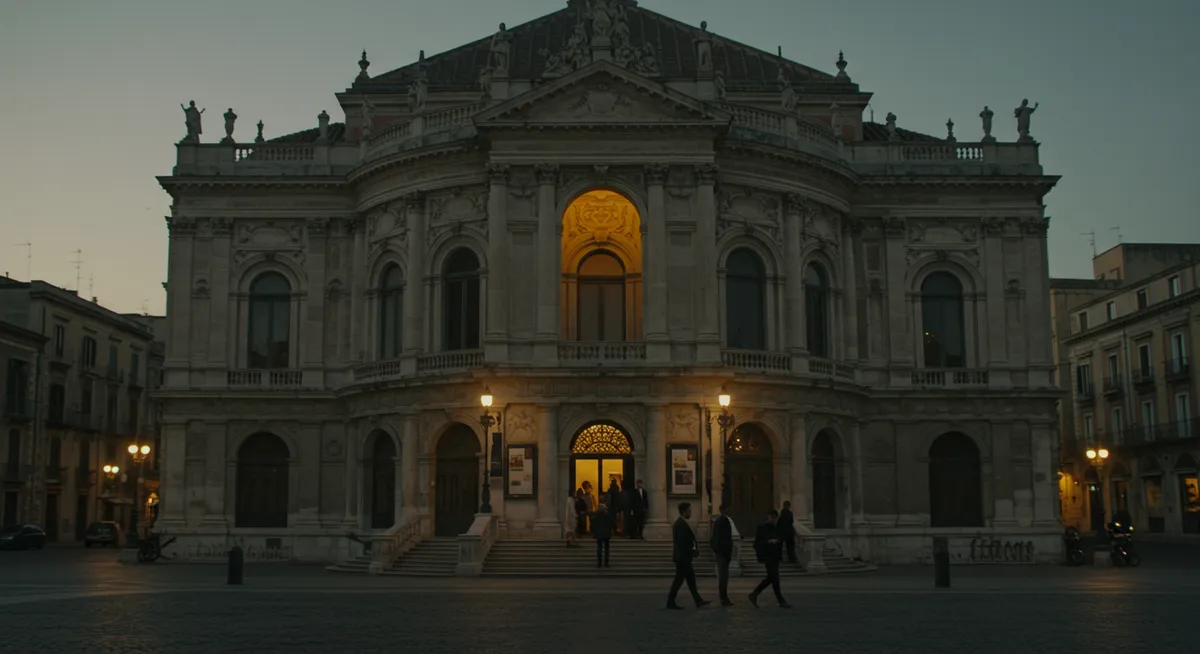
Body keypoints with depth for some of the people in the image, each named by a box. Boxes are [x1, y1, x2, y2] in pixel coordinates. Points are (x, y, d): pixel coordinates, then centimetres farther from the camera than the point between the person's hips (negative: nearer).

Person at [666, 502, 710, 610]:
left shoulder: (679, 523, 14)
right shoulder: (682, 524, -18)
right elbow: (682, 542, -23)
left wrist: (693, 551, 11)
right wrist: (693, 551, -14)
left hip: (682, 557, 10)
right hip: (683, 557, -10)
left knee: (691, 578, 12)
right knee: (679, 579, -4)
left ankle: (698, 600, 15)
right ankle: (670, 602, 1)